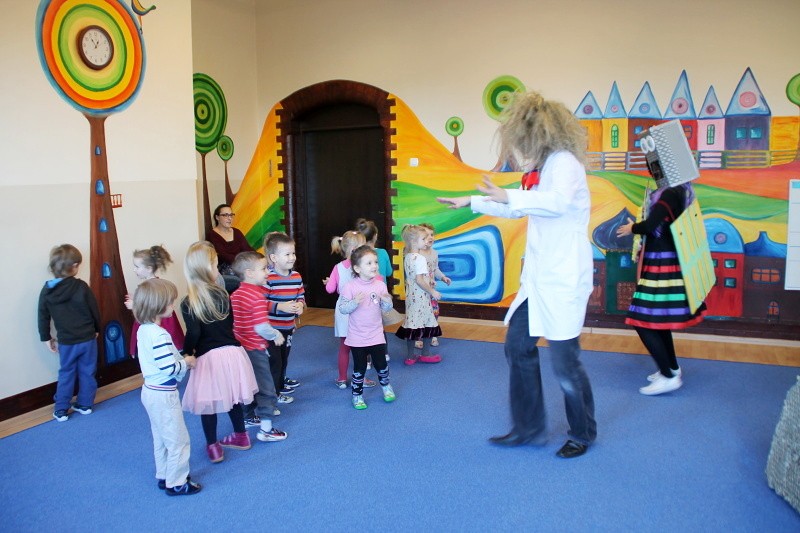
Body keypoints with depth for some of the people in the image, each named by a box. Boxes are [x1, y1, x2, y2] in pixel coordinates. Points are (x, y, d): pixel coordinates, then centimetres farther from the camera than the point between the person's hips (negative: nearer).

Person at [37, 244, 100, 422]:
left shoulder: (47, 290, -6)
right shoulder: (81, 287, -13)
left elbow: (43, 317, 1)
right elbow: (95, 311, -6)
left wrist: (46, 338, 14)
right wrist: (96, 330, 12)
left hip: (66, 342, 2)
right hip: (88, 339, -1)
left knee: (66, 374, 14)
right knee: (87, 373, 13)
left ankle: (61, 410, 19)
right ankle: (85, 405, 23)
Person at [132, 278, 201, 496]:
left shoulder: (143, 329, 3)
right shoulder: (159, 335, -27)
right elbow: (170, 368, -28)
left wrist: (180, 360, 6)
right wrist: (187, 362, -11)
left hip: (151, 390, 10)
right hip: (164, 395, -10)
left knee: (161, 438, 23)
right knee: (178, 439, 5)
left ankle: (163, 476, 36)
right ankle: (176, 483, 16)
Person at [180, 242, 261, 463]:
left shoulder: (188, 304, -13)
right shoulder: (222, 294, -1)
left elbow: (193, 335, -15)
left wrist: (186, 355, 1)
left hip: (208, 358, -4)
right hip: (232, 352, 4)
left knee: (208, 403, 12)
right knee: (233, 397, 21)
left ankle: (213, 447, 22)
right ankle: (241, 436, 37)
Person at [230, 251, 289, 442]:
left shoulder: (235, 294, 5)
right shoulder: (257, 296, -21)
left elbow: (232, 320, 11)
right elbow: (261, 327, -26)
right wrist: (276, 335, -8)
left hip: (240, 346, 9)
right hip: (255, 349, -9)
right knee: (266, 389, 1)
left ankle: (248, 417, 38)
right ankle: (266, 430, 4)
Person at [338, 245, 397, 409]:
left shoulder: (380, 285, -4)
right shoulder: (350, 286, -15)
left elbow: (386, 308, 2)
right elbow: (342, 308, -15)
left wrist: (387, 301, -19)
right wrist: (355, 302, -31)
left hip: (376, 335, 3)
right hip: (357, 337, -3)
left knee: (381, 363, 13)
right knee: (359, 368, 7)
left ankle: (385, 385, 40)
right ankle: (357, 394, 25)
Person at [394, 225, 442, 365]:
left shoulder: (407, 257, 9)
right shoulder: (420, 258, -19)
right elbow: (419, 280, -23)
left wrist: (428, 282, 21)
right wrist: (432, 291, -16)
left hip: (410, 295, 8)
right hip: (421, 296, -8)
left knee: (412, 323, 11)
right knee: (428, 324, 5)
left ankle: (411, 356, 16)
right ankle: (425, 354, 14)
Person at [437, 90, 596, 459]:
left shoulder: (564, 162, -12)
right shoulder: (541, 171, 15)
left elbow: (558, 202, -34)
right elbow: (518, 210, 31)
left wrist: (509, 196, -34)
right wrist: (472, 202, 33)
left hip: (564, 280, -9)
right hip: (538, 279, 9)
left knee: (565, 361, -1)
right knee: (517, 346, 10)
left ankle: (583, 434, 22)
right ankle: (529, 428, 24)